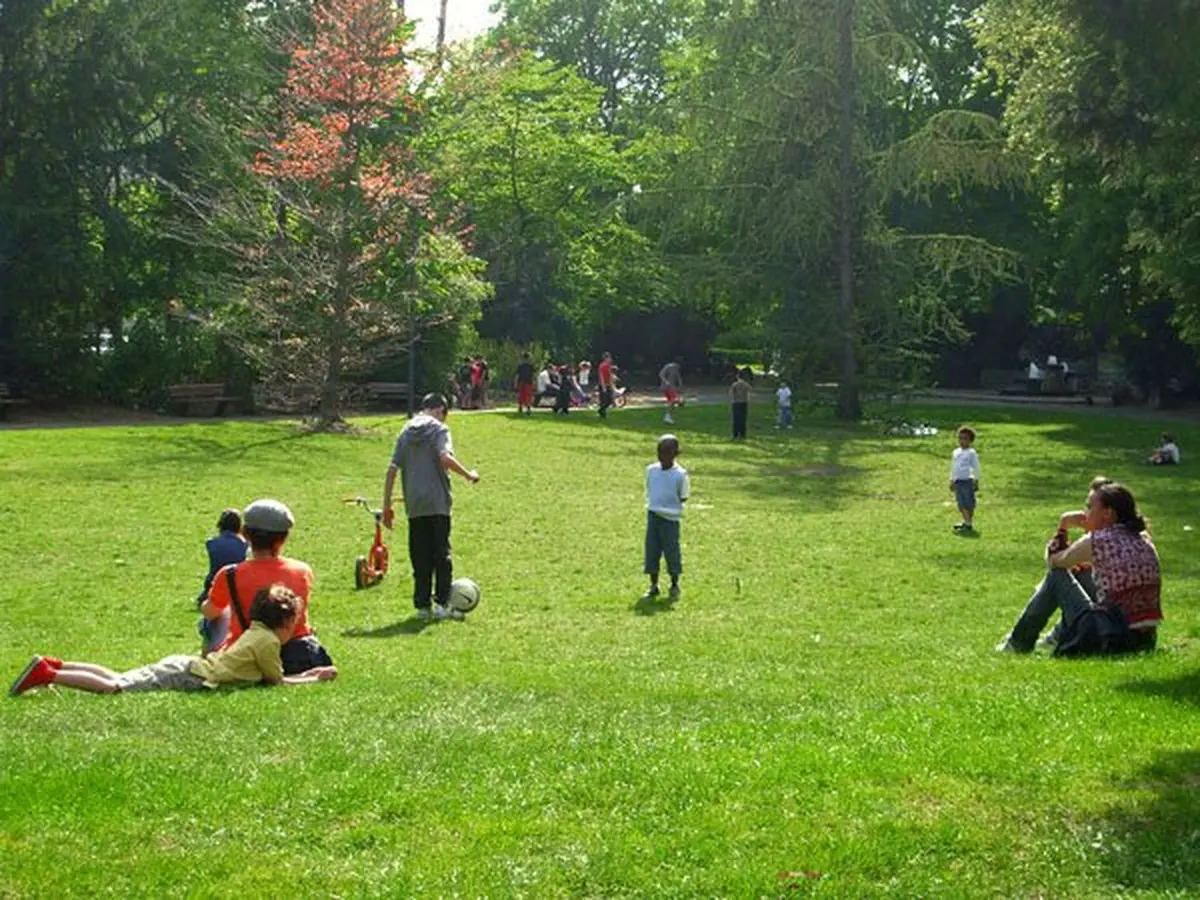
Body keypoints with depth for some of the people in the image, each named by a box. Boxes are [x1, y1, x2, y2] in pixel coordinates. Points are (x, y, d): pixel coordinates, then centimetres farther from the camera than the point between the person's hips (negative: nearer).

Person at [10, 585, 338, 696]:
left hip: (183, 665, 8)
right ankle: (47, 675, -16)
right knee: (115, 687, -13)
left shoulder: (255, 632, 19)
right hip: (184, 678, -8)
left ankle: (54, 666, 7)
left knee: (117, 679, 11)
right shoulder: (268, 641, -9)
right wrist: (316, 679, 5)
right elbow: (278, 681, -6)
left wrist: (307, 674, 26)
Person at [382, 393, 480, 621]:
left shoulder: (406, 432, 12)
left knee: (420, 557, 9)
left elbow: (392, 469, 7)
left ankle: (422, 605, 9)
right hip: (437, 502, -5)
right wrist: (468, 474, -8)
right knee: (442, 553, 2)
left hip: (414, 506, 5)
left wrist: (387, 505, 10)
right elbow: (445, 458, -22)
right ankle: (441, 604, -2)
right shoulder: (438, 429, -3)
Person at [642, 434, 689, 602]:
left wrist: (668, 507, -7)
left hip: (670, 518, -4)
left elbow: (683, 497, -2)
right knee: (651, 551, 7)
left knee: (672, 551, 3)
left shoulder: (680, 474, -10)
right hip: (652, 516, 4)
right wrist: (651, 505, 6)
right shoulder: (651, 470, 4)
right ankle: (653, 586, 17)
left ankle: (674, 585, 20)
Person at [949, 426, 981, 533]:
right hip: (958, 481, 6)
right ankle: (966, 522, 20)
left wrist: (976, 480, -9)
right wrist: (951, 481, 19)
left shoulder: (971, 453, -5)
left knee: (969, 503, -3)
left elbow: (976, 468, -5)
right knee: (961, 503, 9)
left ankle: (969, 524, 0)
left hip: (968, 481, -6)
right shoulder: (955, 453, 13)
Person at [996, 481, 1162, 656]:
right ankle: (1056, 638, 43)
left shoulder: (1097, 541, -8)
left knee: (1057, 575, 11)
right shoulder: (1144, 541, 10)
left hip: (1110, 643, -7)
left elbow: (1052, 561, 9)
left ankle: (1018, 643, 22)